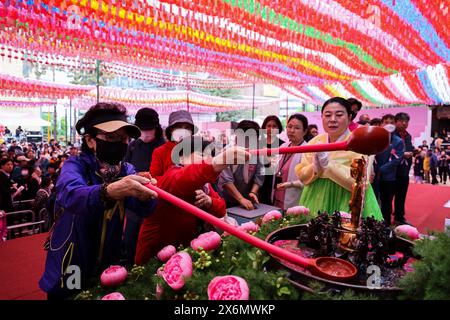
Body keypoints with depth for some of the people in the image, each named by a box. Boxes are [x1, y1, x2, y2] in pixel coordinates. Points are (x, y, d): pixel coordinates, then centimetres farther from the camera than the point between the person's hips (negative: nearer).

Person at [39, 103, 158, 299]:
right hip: (69, 272, -3)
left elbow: (143, 207, -21)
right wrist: (109, 191, -58)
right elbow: (70, 196, -38)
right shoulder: (75, 166, -16)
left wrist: (144, 195, -45)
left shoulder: (127, 170, -5)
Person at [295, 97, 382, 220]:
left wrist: (328, 164, -24)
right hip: (317, 203, 4)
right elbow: (302, 176, 3)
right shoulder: (314, 142, 3)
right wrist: (315, 167, -17)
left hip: (348, 205, -3)